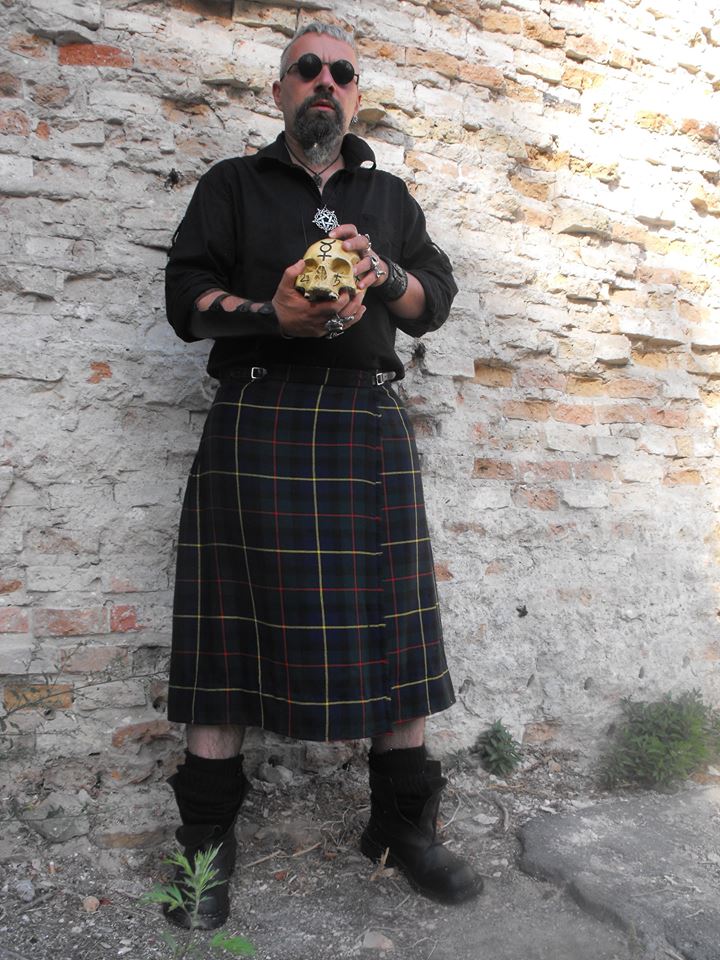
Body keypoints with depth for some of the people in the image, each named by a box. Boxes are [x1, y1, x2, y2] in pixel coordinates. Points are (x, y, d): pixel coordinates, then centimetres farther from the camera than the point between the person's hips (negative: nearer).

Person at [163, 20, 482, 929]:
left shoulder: (390, 196, 24)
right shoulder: (232, 184, 17)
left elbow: (436, 301, 16)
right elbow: (186, 297, 5)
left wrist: (382, 272, -6)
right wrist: (272, 315, -14)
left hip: (368, 421, 3)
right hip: (255, 419, -2)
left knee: (392, 622, 1)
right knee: (232, 620, -3)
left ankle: (403, 824, 16)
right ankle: (207, 839, 10)